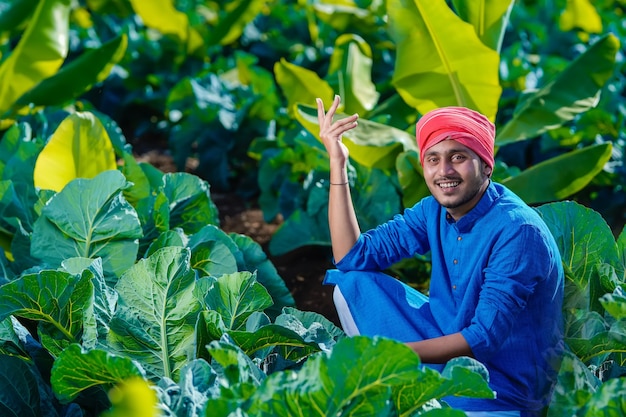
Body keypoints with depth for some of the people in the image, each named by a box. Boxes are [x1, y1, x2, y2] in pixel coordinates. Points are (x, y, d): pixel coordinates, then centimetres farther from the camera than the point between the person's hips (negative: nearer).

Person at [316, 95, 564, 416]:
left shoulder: (517, 231, -23)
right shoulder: (433, 212, 0)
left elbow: (484, 338, -26)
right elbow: (352, 258, -4)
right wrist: (337, 165, -9)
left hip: (504, 383, -8)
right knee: (349, 282, 0)